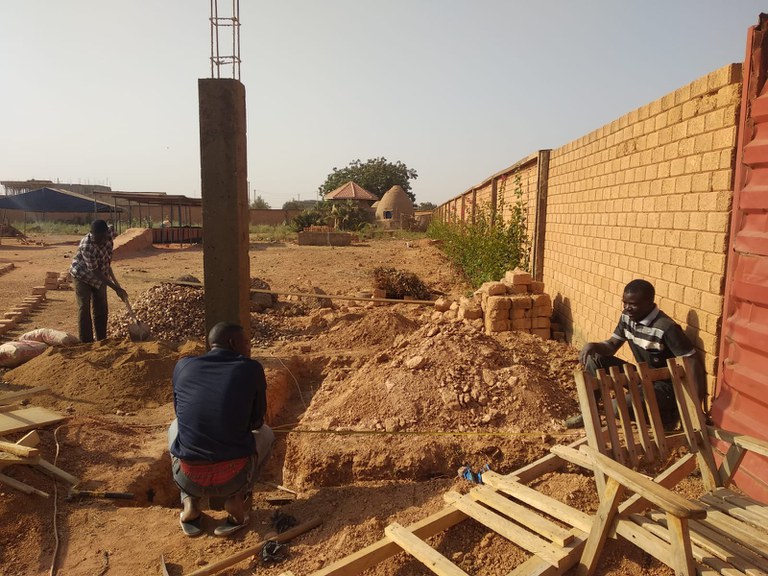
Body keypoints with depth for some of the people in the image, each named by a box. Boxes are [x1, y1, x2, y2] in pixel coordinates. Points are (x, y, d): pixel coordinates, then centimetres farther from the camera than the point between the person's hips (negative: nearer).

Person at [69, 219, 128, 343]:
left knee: (101, 309, 8)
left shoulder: (109, 234, -18)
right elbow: (95, 272, -31)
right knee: (84, 309, -9)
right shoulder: (87, 246, -36)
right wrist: (116, 288, -33)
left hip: (100, 275, 6)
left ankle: (102, 341, 17)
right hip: (82, 275, -6)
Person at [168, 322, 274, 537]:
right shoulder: (252, 369, -2)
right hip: (234, 478, -2)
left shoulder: (183, 366, 5)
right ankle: (237, 498, 6)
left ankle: (190, 501, 15)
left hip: (187, 478, 2)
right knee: (265, 433, 28)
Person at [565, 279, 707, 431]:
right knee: (595, 359, -7)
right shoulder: (627, 318, -4)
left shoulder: (666, 328, -26)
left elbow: (694, 363, -24)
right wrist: (592, 345, -19)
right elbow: (612, 345, 5)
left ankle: (668, 415, 0)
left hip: (664, 386, -7)